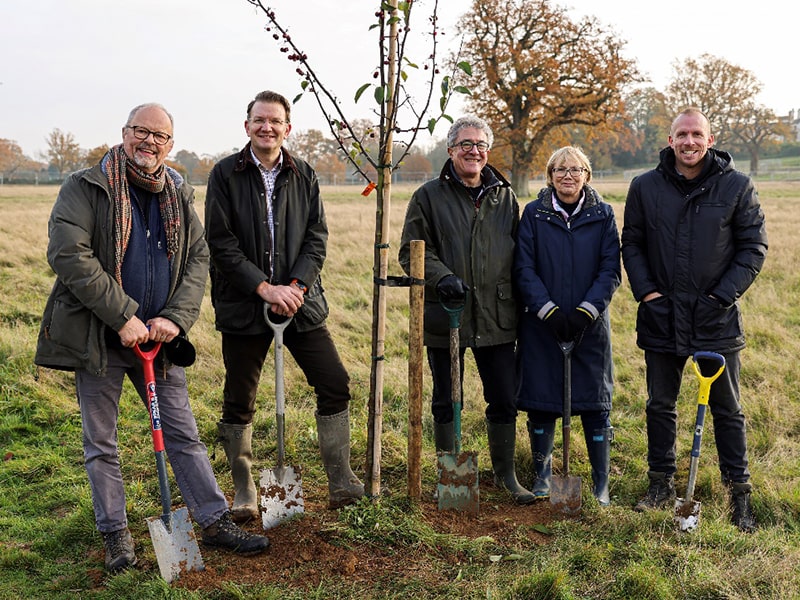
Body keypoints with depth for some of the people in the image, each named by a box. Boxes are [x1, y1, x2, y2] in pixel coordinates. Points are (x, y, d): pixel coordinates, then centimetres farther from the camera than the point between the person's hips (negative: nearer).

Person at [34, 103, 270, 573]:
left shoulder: (179, 197, 7)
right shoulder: (85, 189, -7)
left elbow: (198, 258, 4)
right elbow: (68, 256, -18)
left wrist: (176, 318, -12)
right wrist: (123, 318, -21)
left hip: (157, 337, 3)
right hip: (99, 337, -3)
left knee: (184, 434, 10)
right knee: (101, 443, 8)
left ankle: (216, 521, 19)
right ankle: (116, 534, 22)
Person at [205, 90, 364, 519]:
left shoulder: (303, 175, 8)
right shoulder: (225, 174, -2)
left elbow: (317, 236, 4)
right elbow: (220, 242, -8)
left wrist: (296, 285, -12)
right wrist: (264, 287, -16)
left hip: (299, 301, 3)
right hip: (243, 304, -2)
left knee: (334, 385, -2)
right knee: (238, 402, 5)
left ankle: (340, 482, 10)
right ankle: (244, 489, 23)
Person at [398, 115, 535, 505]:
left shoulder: (504, 197, 10)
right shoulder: (429, 196, 0)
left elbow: (517, 256, 15)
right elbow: (411, 251, -3)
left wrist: (521, 309, 10)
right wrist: (441, 276, -20)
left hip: (497, 317, 2)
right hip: (445, 316, -2)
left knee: (505, 399, 6)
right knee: (446, 402, 9)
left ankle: (505, 474, 25)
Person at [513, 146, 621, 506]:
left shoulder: (602, 214, 3)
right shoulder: (534, 214, 2)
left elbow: (611, 271, -1)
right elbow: (524, 269, -4)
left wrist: (585, 312, -12)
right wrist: (550, 311, -14)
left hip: (590, 324, 0)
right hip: (542, 324, 0)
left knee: (595, 403, 3)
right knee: (541, 402, 6)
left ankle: (601, 485, 14)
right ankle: (543, 476, 23)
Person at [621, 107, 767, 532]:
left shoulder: (736, 186, -2)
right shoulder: (645, 187, 2)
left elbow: (753, 246, 1)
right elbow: (632, 243, 8)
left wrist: (724, 295, -8)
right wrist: (646, 291, -4)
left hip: (716, 319, -2)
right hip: (661, 317, 2)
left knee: (727, 409, 7)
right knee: (660, 405, 11)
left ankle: (739, 492, 20)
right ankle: (661, 484, 26)